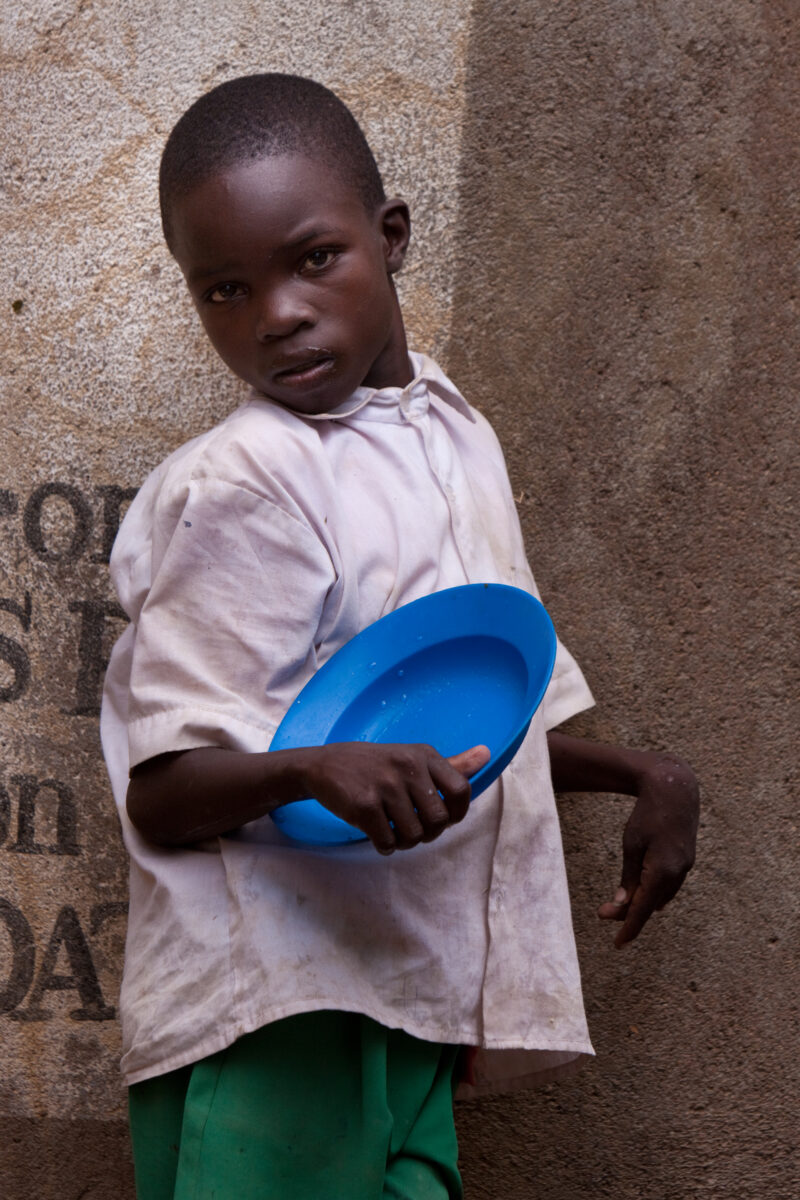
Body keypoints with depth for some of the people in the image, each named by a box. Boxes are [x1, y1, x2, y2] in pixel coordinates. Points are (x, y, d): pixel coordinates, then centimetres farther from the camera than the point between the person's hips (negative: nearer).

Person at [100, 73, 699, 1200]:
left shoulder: (461, 441, 14)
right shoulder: (238, 490, -11)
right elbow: (161, 796, -14)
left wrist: (642, 774, 13)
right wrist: (318, 770, -31)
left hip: (410, 1005, 7)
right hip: (273, 1014, -7)